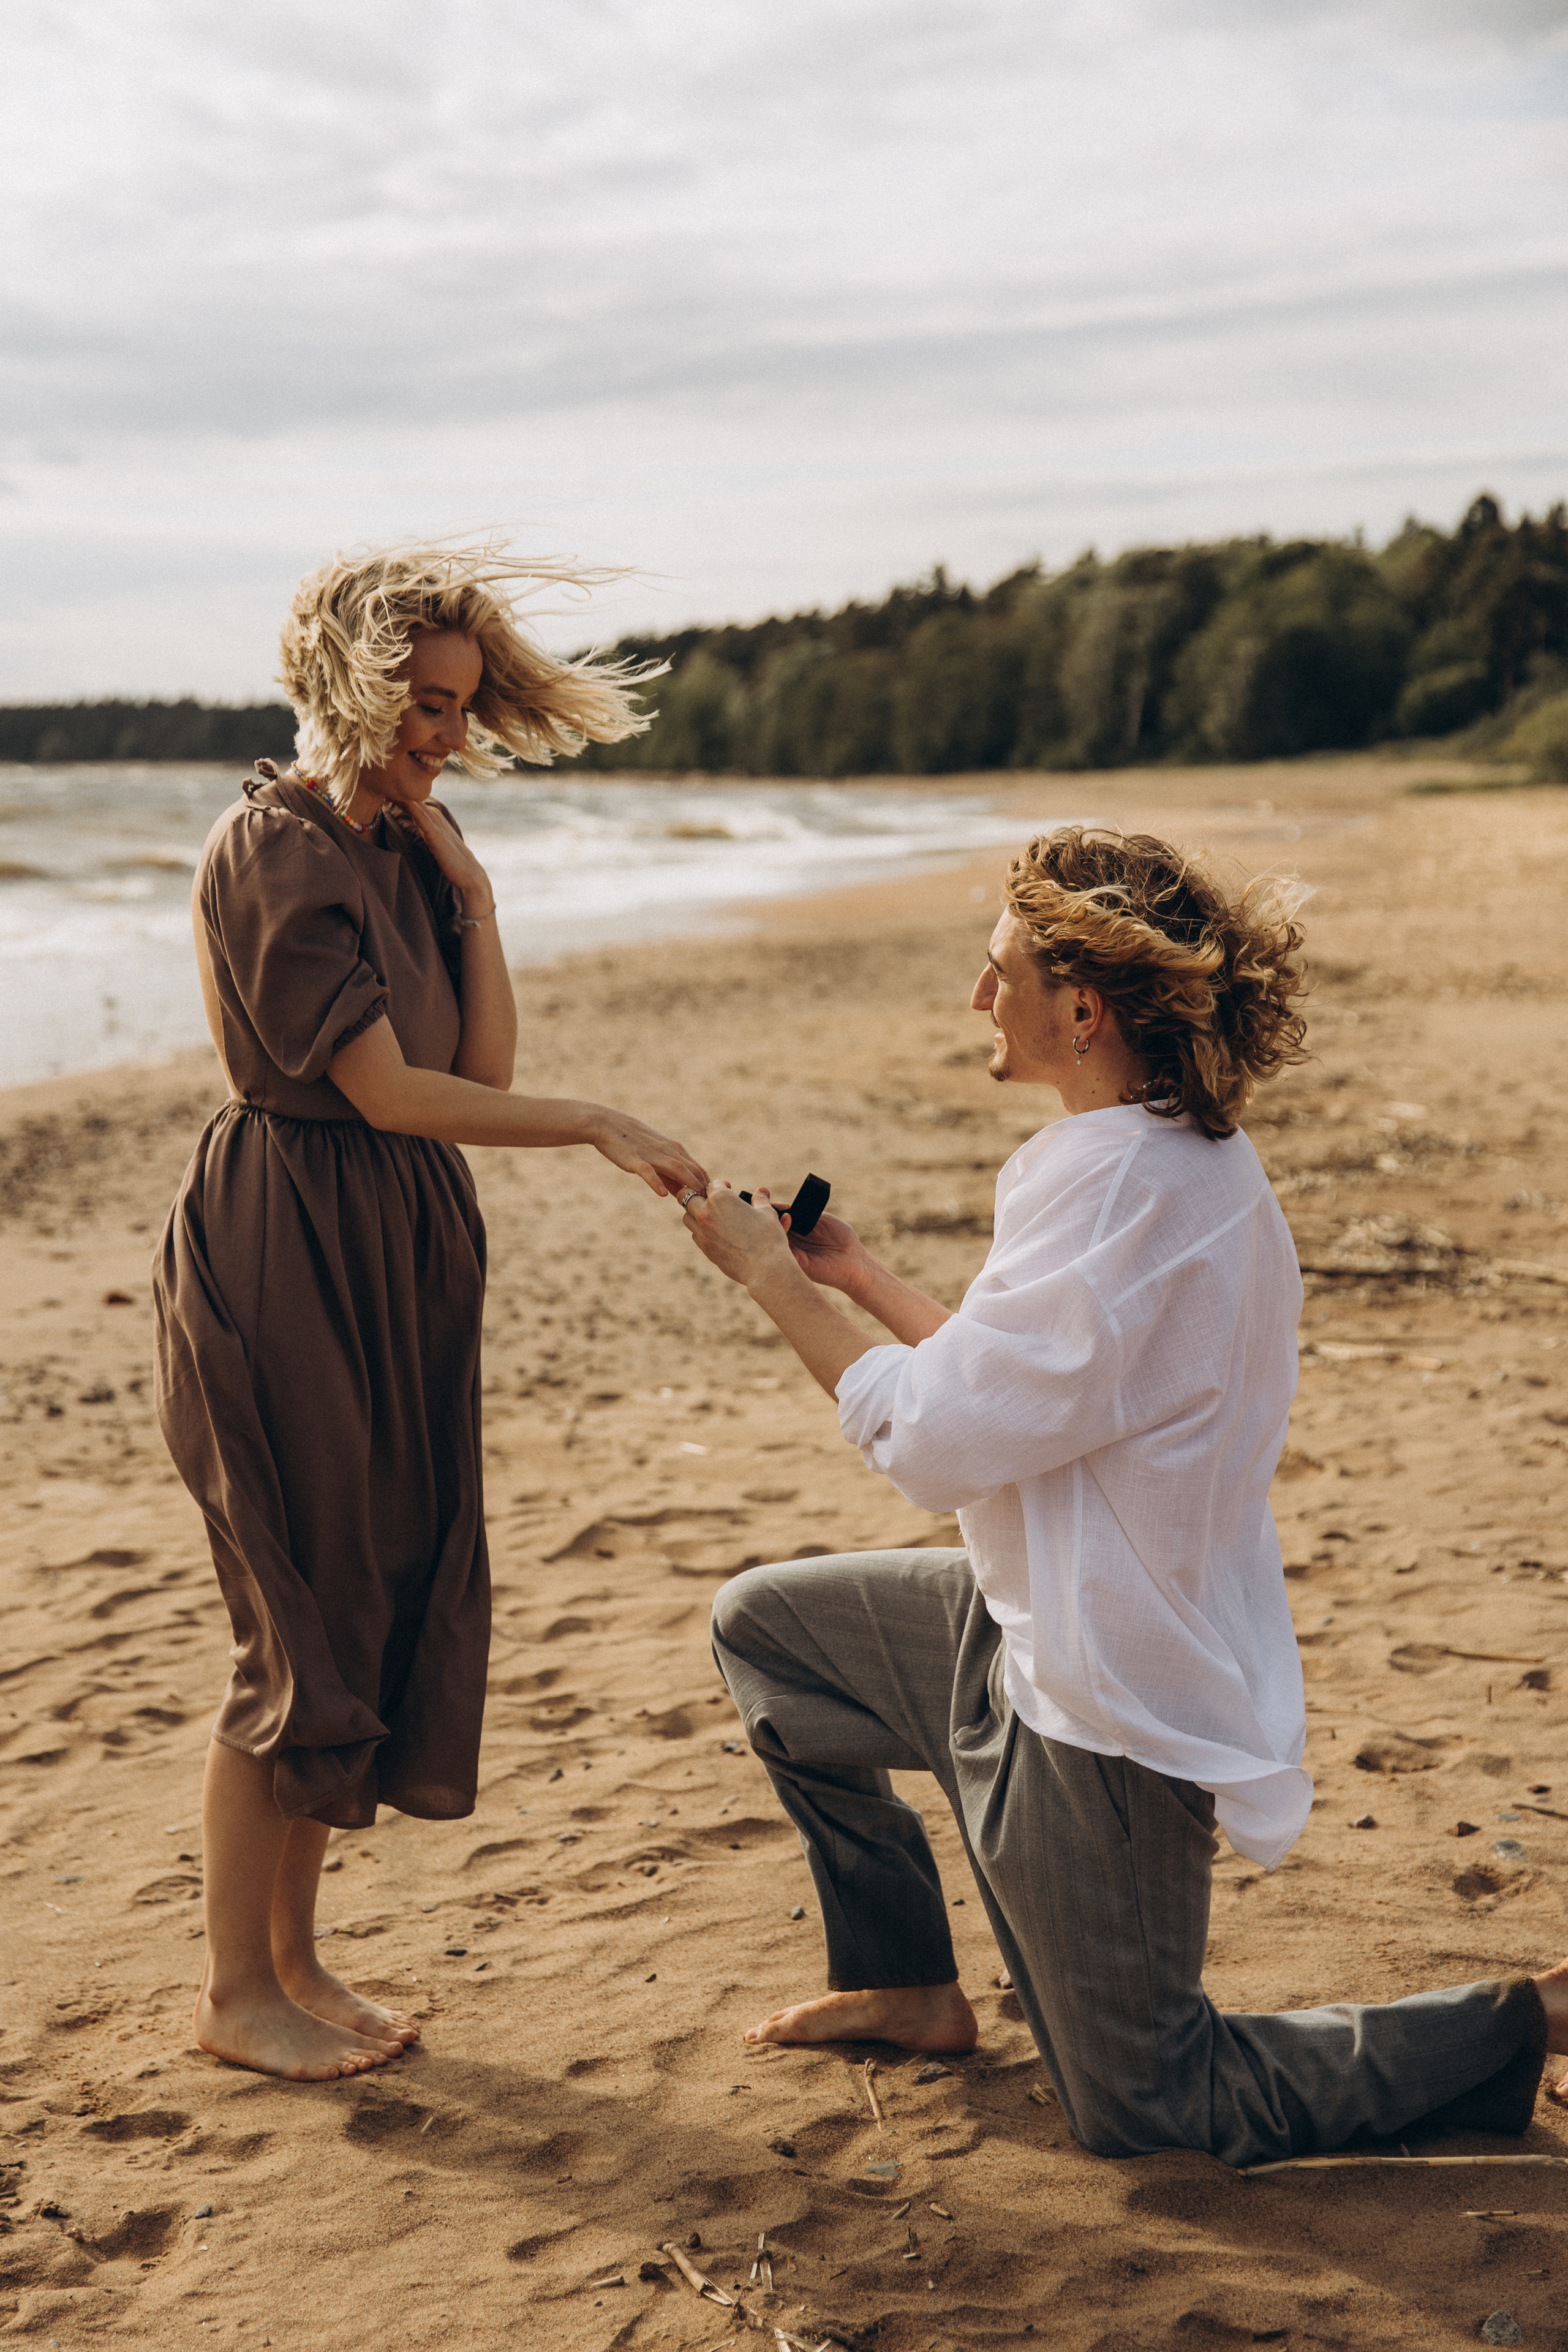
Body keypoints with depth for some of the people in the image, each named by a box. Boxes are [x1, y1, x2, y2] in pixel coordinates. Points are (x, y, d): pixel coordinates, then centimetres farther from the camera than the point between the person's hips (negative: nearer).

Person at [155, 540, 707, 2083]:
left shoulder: (410, 845, 10)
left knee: (393, 1604, 11)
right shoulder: (269, 854, -15)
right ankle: (233, 1993, 15)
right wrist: (595, 1126, -21)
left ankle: (294, 1958, 25)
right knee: (303, 1624, -1)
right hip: (282, 1255, -8)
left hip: (399, 1259, 8)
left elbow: (483, 1066, 4)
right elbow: (387, 1089, -20)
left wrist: (471, 894, -2)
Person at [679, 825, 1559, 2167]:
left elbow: (928, 1445, -25)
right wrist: (859, 1275, 15)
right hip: (1051, 1624, 10)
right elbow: (1021, 1382, 11)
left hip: (1104, 1708, -10)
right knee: (763, 1626, 20)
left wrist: (773, 1277, -12)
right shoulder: (1190, 1155, 3)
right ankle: (910, 1984, 29)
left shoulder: (1118, 1186, -29)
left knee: (1148, 2109, 6)